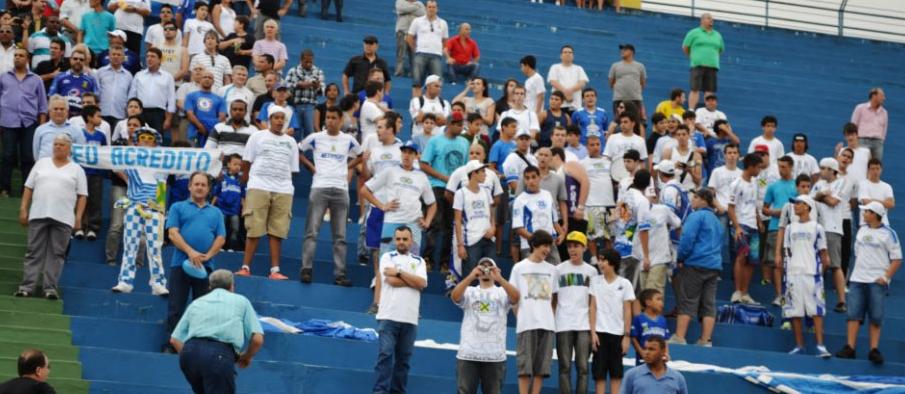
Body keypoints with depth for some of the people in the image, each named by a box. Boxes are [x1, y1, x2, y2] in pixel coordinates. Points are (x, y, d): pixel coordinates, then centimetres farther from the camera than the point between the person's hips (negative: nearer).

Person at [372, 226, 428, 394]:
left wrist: (400, 272, -6)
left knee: (403, 358, 4)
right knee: (385, 354, -11)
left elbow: (422, 283, -3)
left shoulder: (419, 261, 14)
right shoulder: (387, 257, 7)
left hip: (410, 319, 3)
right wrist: (413, 280, 0)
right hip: (389, 316, -3)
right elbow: (391, 280, -9)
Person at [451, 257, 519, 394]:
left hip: (495, 355, 0)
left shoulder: (502, 293, 9)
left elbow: (516, 297, -12)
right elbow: (454, 296, -11)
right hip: (468, 354, 0)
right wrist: (470, 277, -24)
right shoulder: (469, 291, 10)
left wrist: (499, 278, -26)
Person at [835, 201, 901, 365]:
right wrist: (857, 271, 11)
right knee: (853, 314, -2)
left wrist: (886, 277, -14)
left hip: (877, 282, -5)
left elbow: (897, 259, -6)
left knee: (875, 317, -4)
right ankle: (850, 348, -3)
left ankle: (874, 350, 0)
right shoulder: (861, 230, 13)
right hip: (857, 280, 5)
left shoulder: (888, 233, -5)